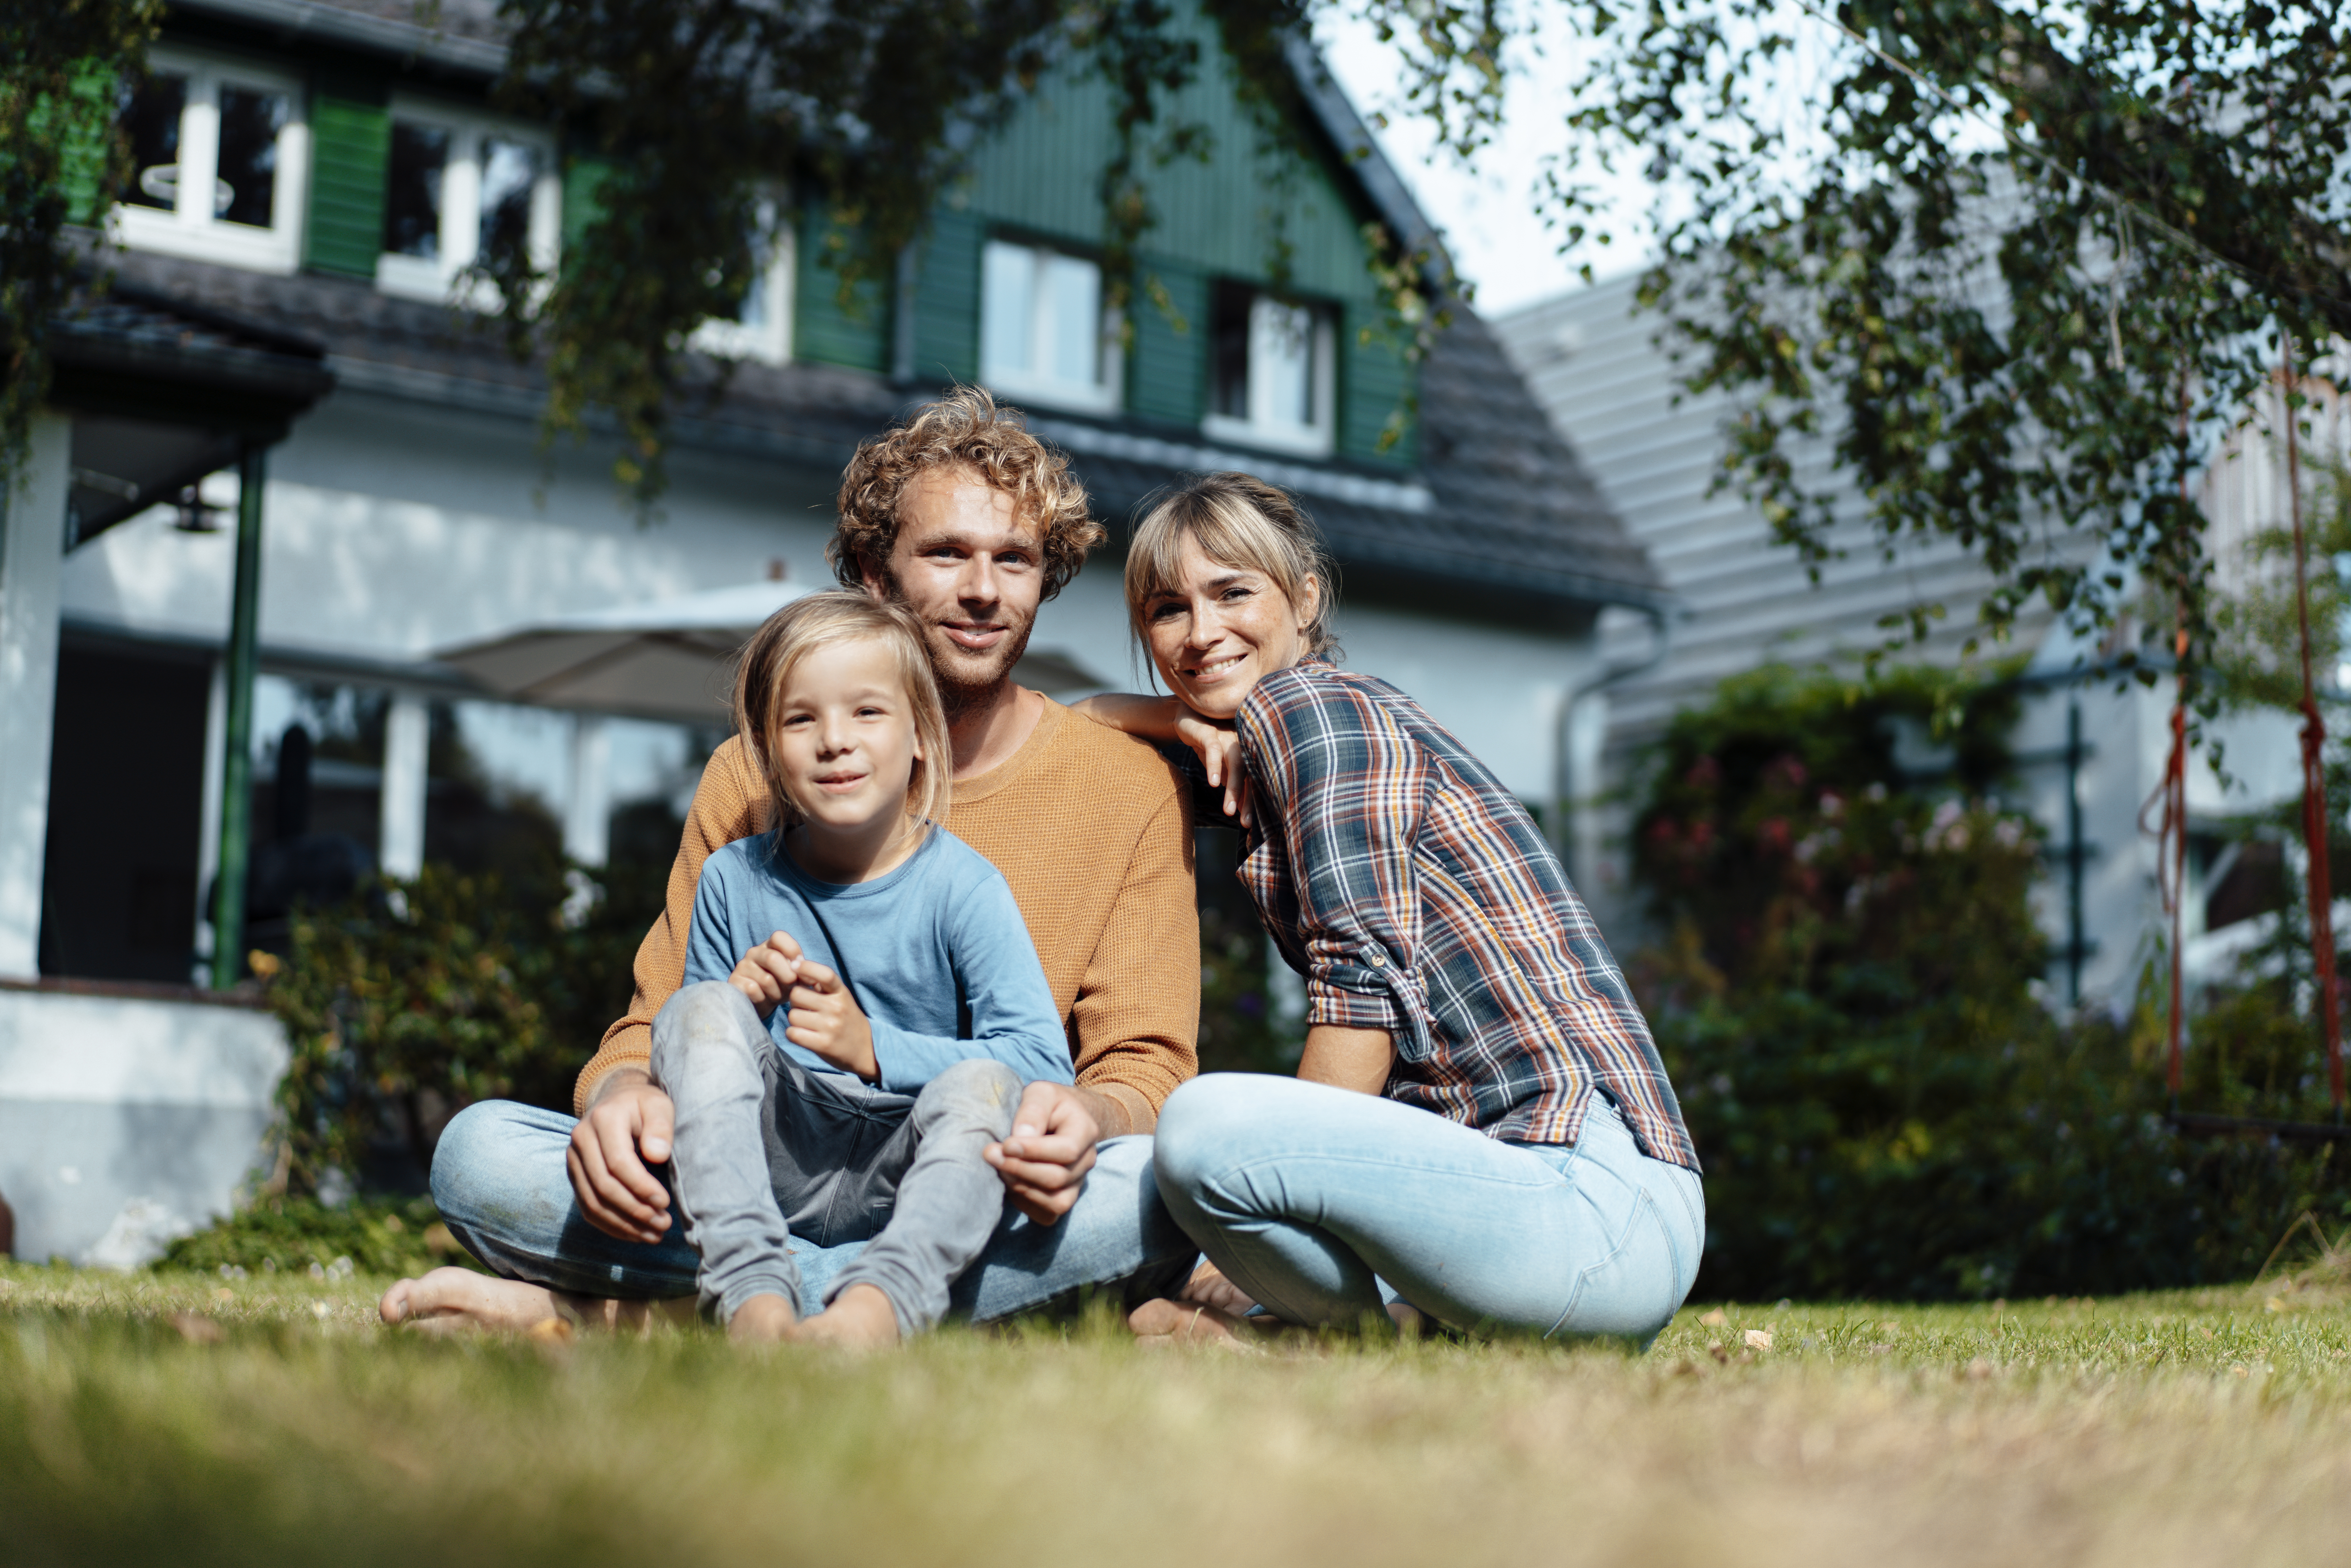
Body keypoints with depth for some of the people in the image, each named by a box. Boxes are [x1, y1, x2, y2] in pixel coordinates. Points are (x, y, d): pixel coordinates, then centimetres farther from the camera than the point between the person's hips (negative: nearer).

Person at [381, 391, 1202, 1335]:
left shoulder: (1132, 788, 4)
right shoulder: (753, 778, 8)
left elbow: (1147, 1068, 0)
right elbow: (656, 1027, 8)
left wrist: (1087, 1116, -26)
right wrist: (622, 1094, -18)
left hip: (988, 1216, 0)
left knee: (1163, 1186, -35)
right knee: (478, 1151, -20)